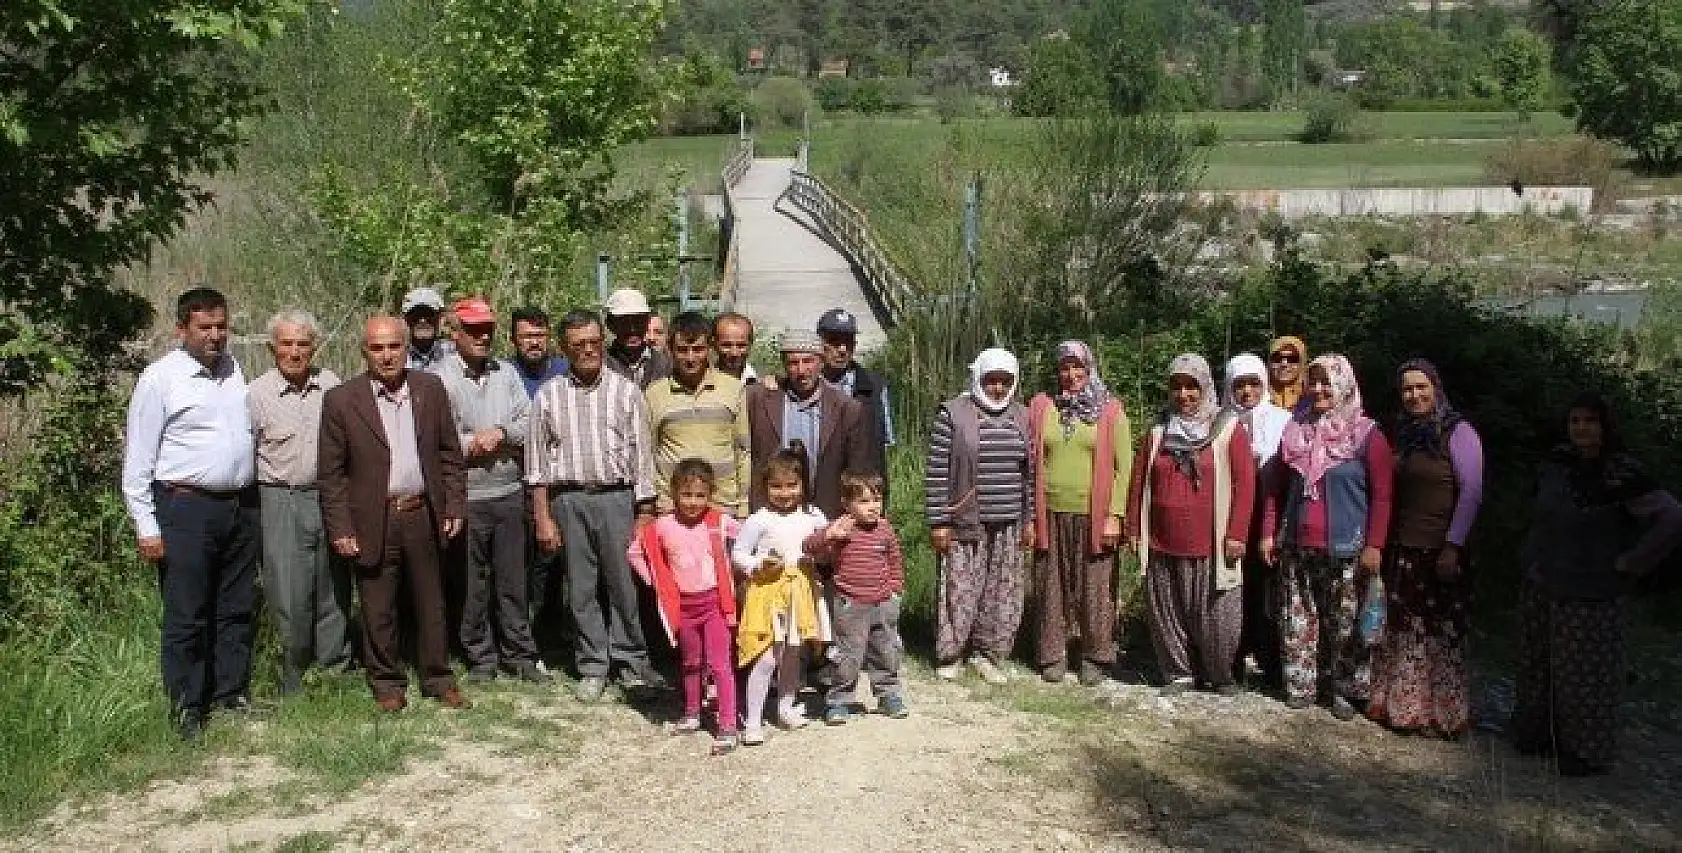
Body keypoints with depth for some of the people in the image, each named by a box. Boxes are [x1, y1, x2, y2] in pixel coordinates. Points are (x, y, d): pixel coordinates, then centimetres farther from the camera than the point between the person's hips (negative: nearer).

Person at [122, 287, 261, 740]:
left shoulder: (235, 370, 9)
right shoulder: (160, 379, -8)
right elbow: (137, 460, -7)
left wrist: (250, 491, 13)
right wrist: (147, 527, -10)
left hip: (241, 506, 6)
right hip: (186, 509, -6)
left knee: (237, 609, 13)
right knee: (187, 617, 1)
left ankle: (231, 694, 25)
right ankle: (187, 708, 12)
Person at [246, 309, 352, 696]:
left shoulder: (331, 384, 5)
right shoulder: (257, 393, -4)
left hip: (330, 497, 3)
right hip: (281, 502, -3)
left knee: (334, 589, 11)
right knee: (290, 595, -1)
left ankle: (335, 667, 25)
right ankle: (293, 679, 15)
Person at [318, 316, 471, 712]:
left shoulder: (430, 389, 4)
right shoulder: (341, 400, -4)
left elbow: (449, 454, 8)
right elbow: (331, 473, -3)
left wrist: (455, 507, 2)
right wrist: (340, 529, -6)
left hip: (424, 515, 3)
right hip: (374, 522, -2)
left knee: (431, 604, 12)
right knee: (378, 610, 7)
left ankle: (437, 678, 25)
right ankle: (387, 683, 23)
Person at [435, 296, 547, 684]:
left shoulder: (506, 373, 9)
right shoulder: (440, 379, -7)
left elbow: (529, 422, 5)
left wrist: (501, 432, -11)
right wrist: (474, 444, -9)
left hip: (510, 492, 4)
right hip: (466, 496, -4)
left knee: (513, 581, 11)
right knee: (473, 585, 7)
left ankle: (519, 655, 22)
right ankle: (481, 658, 20)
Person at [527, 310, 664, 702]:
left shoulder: (626, 392, 4)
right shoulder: (548, 395, 7)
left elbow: (641, 456, 3)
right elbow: (537, 461, 7)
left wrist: (645, 515, -1)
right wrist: (543, 517, 2)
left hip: (616, 497, -1)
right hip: (568, 498, 1)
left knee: (623, 582, 1)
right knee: (581, 587, 7)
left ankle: (630, 660, 15)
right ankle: (593, 666, 17)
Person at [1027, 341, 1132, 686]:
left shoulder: (1109, 410, 2)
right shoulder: (1041, 407, 6)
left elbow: (1123, 466, -1)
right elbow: (1029, 462, 6)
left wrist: (1115, 515, -7)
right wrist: (1029, 514, 2)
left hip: (1093, 515, -2)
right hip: (1050, 514, 2)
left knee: (1094, 589, 4)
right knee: (1052, 587, 7)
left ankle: (1094, 658, 15)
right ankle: (1053, 656, 17)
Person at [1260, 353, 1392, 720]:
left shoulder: (1366, 434, -3)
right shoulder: (1295, 430, 9)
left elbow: (1381, 495, -5)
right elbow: (1275, 488, 14)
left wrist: (1374, 545, -10)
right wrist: (1268, 533, 7)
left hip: (1345, 549, -4)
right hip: (1296, 548, 4)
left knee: (1345, 624, 2)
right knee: (1297, 621, 8)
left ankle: (1344, 689, 14)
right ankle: (1300, 686, 18)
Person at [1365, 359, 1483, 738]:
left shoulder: (1457, 432, -6)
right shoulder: (1404, 433, 13)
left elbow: (1472, 492, -11)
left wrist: (1453, 546, -16)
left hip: (1440, 551, -6)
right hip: (1401, 550, 6)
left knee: (1440, 634, -1)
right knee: (1400, 631, 9)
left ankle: (1442, 713, 10)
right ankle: (1400, 706, 20)